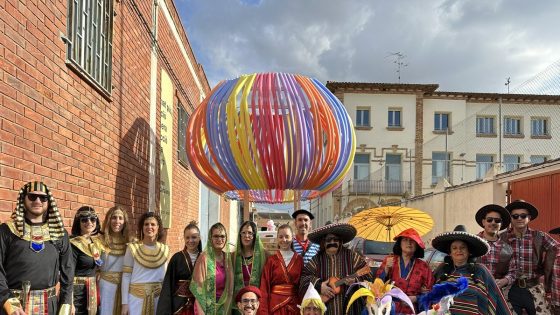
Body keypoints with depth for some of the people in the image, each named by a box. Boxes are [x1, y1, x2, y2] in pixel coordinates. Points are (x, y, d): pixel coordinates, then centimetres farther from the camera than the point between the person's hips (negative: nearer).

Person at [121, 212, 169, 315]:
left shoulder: (165, 249, 3)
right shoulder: (132, 248, -5)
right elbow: (126, 276, -4)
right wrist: (125, 303, -7)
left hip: (157, 297, 3)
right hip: (136, 297, -3)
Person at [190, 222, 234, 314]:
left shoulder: (227, 256, 2)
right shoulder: (205, 257, -13)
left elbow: (229, 286, 7)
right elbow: (198, 286, -13)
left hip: (223, 306, 5)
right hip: (206, 306, -5)